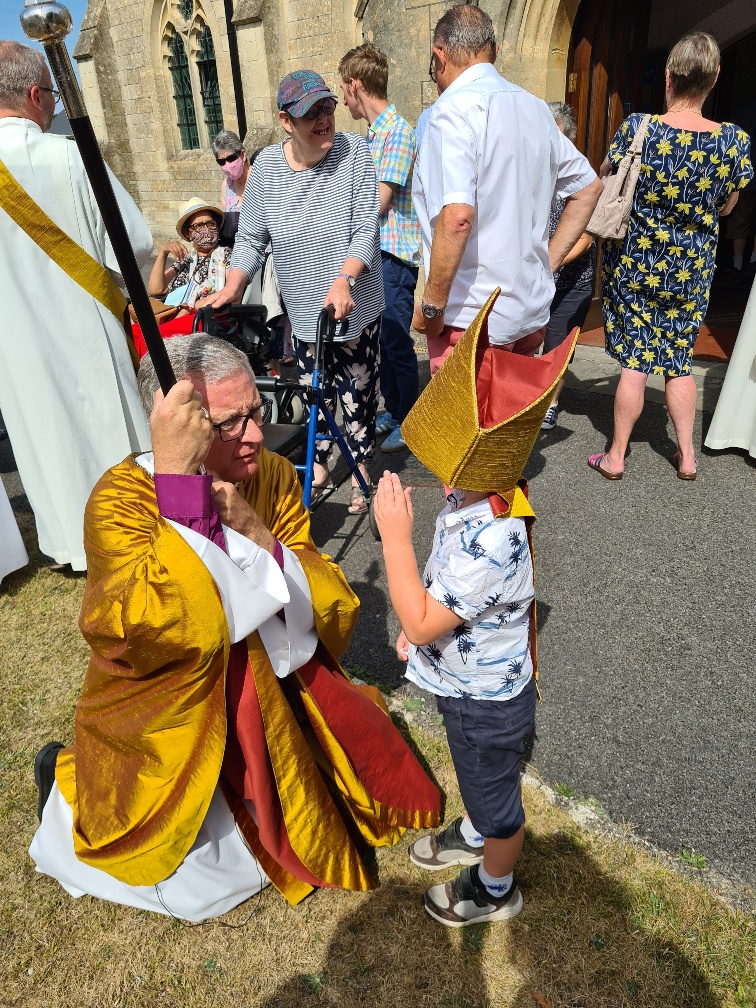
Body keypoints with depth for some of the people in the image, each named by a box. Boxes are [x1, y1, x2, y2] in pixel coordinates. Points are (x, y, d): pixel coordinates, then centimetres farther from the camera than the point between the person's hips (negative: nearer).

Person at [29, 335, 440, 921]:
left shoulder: (274, 477, -11)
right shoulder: (121, 499, -25)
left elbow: (335, 608, -13)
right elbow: (173, 634, -39)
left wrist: (254, 533, -29)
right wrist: (177, 475, -42)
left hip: (270, 687, 5)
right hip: (167, 713, -5)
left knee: (368, 772, 13)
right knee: (210, 881, 3)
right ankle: (68, 780, 22)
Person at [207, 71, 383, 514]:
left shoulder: (354, 151, -9)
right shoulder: (266, 166, -1)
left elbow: (366, 231, -16)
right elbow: (251, 239, 3)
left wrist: (343, 281, -32)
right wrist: (232, 288, -12)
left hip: (356, 307, -2)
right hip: (304, 311, 2)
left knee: (359, 393, 6)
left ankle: (361, 470, 24)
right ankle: (319, 468, 29)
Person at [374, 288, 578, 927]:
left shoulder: (488, 543, -42)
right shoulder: (477, 498, -12)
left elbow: (421, 621, -32)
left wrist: (395, 535, -33)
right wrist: (420, 628, 8)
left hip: (485, 703, -8)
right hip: (473, 683, 8)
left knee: (495, 796, 21)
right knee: (478, 777, 34)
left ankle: (495, 890, 50)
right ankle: (472, 837, 63)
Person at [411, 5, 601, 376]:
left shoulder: (454, 108, -12)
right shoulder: (536, 108, 12)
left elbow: (457, 217, -26)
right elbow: (589, 187, 20)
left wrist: (432, 304, -17)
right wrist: (547, 261, 17)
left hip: (471, 317, -8)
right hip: (532, 310, 8)